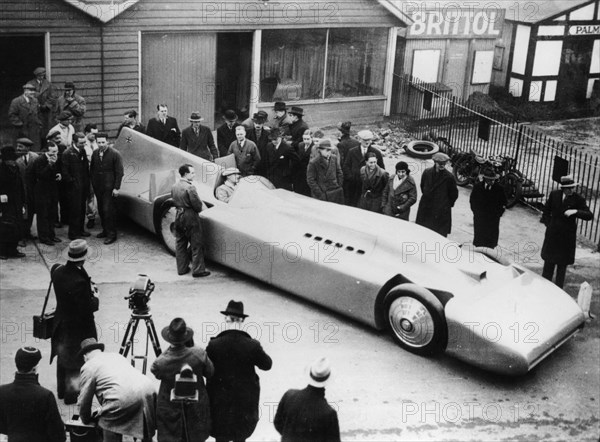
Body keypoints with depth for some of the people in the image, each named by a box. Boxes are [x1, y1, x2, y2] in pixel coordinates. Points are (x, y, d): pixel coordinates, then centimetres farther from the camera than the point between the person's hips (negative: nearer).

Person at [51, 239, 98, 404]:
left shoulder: (57, 271, -11)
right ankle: (71, 394, 23)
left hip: (61, 322, 8)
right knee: (76, 360, 11)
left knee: (63, 356, 24)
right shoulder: (79, 281, -33)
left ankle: (61, 389, 40)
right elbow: (89, 308, -27)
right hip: (78, 327, -7)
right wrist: (94, 296, -8)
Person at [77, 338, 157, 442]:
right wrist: (103, 410, 52)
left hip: (125, 398, -7)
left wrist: (86, 420, 35)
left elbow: (84, 401, 15)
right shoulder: (116, 355, 34)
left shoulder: (88, 366, 14)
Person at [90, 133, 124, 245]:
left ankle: (111, 234, 1)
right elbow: (92, 169, 14)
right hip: (98, 187, 6)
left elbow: (119, 172, -9)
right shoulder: (95, 153, 7)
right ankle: (105, 230, 24)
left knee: (108, 210, -6)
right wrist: (92, 183, 6)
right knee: (101, 210, 11)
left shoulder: (115, 154, -9)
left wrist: (116, 188, -13)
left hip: (109, 188, -6)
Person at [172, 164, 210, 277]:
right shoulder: (190, 187, -19)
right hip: (190, 218, -8)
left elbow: (175, 201, 12)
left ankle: (182, 268, 22)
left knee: (180, 243, 15)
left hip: (178, 216, 8)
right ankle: (198, 270, 4)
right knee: (196, 245, 2)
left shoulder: (174, 186, 5)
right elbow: (198, 205, -17)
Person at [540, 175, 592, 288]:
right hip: (552, 234, 3)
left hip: (567, 236, -3)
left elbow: (589, 215, -16)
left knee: (562, 264, 6)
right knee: (549, 261, 14)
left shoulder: (578, 199, -12)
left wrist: (576, 212, -31)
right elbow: (546, 210, 12)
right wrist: (548, 224, 4)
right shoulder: (554, 194, -3)